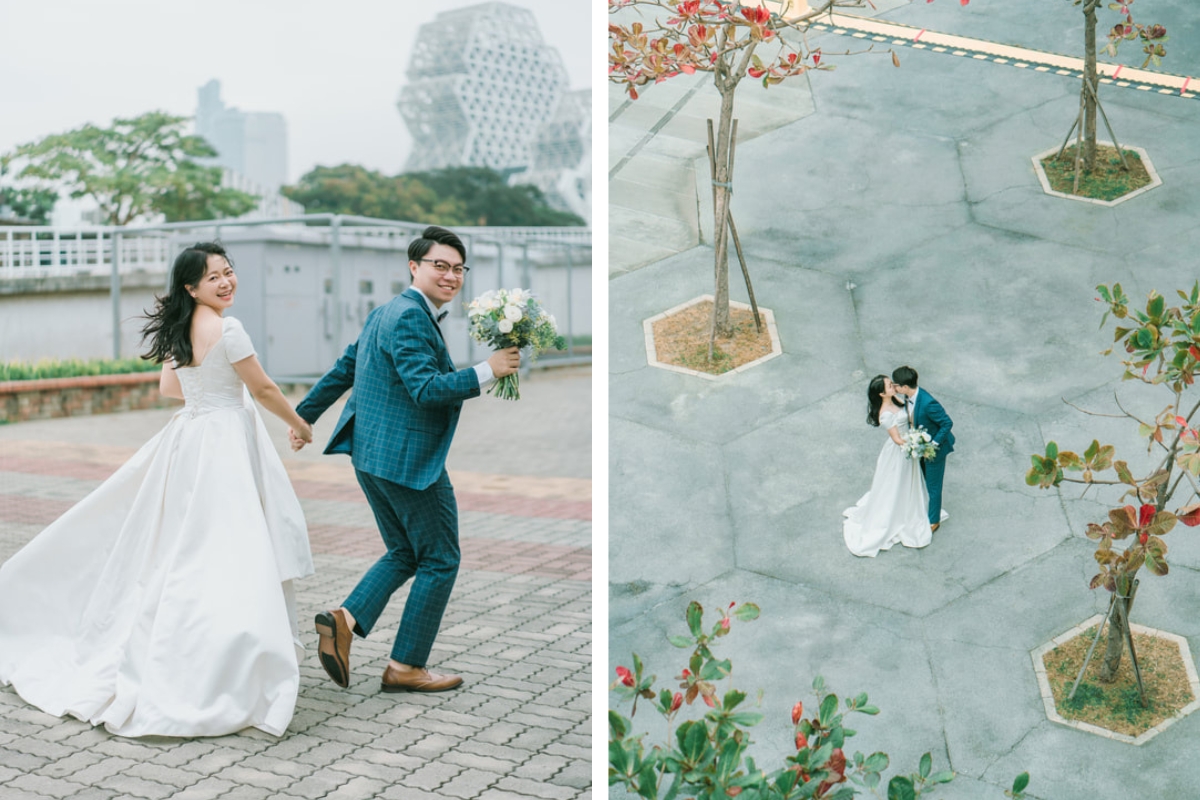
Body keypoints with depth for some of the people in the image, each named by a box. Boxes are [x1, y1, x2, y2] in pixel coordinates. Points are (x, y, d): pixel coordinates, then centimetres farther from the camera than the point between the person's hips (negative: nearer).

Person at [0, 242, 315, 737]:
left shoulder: (177, 330, 8)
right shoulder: (227, 329, -17)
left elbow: (168, 388, 19)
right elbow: (263, 389, -10)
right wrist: (298, 423, 6)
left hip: (186, 437, 9)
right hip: (225, 442, -9)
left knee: (180, 547, 19)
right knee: (226, 553, -7)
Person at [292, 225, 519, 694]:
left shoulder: (384, 313, 14)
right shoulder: (410, 318, -17)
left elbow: (343, 370, 21)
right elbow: (426, 388, -26)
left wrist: (304, 416, 29)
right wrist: (488, 370, -24)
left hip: (372, 457, 10)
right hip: (409, 461, -10)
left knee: (404, 554, 21)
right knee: (440, 561, 4)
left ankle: (344, 620, 5)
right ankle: (406, 667, 11)